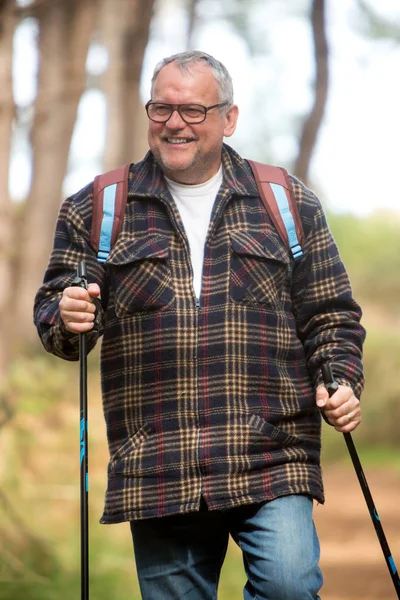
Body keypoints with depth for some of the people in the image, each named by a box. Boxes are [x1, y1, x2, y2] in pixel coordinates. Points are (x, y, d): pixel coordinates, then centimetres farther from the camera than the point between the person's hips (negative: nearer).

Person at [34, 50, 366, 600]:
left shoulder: (289, 203, 11)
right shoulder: (96, 209, 11)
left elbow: (331, 314, 13)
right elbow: (53, 312, 10)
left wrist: (341, 382, -4)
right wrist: (67, 320, -13)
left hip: (271, 459, -1)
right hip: (155, 470, 1)